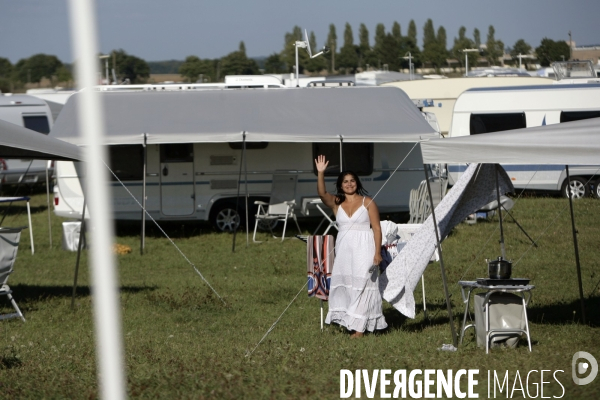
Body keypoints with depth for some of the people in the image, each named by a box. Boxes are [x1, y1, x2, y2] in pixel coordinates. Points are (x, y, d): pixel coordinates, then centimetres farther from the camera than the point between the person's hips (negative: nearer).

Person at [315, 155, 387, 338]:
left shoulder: (367, 202, -1)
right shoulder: (336, 203, 7)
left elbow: (377, 228, -3)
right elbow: (322, 193, -12)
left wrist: (377, 252, -10)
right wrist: (320, 173, -26)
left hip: (363, 249, -4)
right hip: (343, 249, 4)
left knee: (361, 285, -4)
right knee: (344, 286, 5)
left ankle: (360, 328, -3)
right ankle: (349, 321, 14)